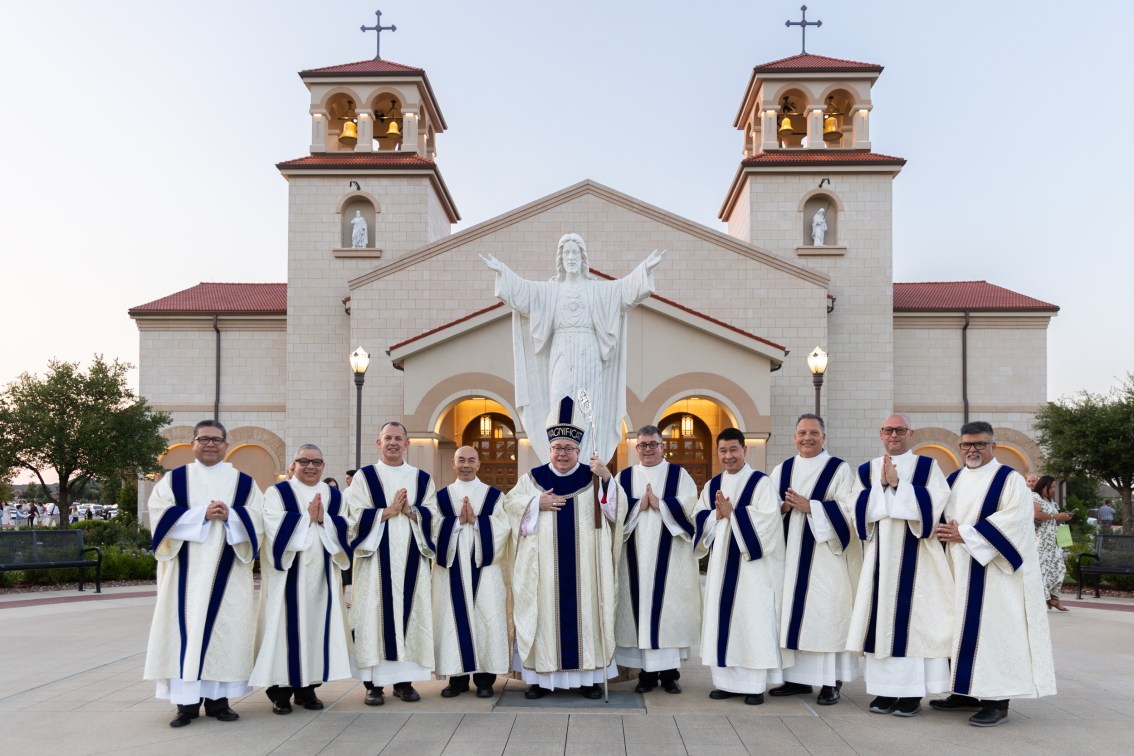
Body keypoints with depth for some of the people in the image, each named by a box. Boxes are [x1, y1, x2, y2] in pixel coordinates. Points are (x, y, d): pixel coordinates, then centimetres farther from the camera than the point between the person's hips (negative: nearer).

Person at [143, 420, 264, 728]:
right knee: (186, 628, -4)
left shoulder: (243, 481, 9)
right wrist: (202, 514, -15)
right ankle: (187, 701, 1)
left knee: (226, 628, 0)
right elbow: (160, 516, -5)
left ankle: (218, 698, 8)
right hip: (186, 572, -1)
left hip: (227, 572, 1)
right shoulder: (174, 479, 7)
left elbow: (256, 519, 1)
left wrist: (229, 516, -17)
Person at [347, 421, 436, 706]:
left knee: (411, 614, 1)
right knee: (376, 615, -5)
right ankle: (374, 682, 1)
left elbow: (433, 517, 5)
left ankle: (404, 680, 9)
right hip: (376, 558, -2)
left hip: (411, 560, 2)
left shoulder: (422, 479, 13)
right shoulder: (364, 476, 6)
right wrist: (388, 511, -13)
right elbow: (356, 517, -4)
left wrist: (411, 511, -12)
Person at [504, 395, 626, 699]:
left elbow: (617, 510, -6)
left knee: (583, 611, 1)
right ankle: (542, 677, 8)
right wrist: (537, 503, -11)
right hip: (545, 565, 1)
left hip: (583, 564, 0)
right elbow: (510, 502, 3)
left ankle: (588, 676, 9)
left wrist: (607, 478, -22)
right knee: (546, 611, 2)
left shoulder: (593, 477, 5)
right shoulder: (534, 477, 8)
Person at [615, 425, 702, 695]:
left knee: (669, 608, -2)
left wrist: (659, 504, -12)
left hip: (669, 557, -1)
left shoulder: (679, 475, 7)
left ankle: (670, 672, 6)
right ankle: (647, 673, 7)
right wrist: (638, 505, -12)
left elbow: (689, 506, -7)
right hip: (636, 558, 2)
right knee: (640, 607, 0)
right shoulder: (624, 477, 12)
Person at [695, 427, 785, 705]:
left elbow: (766, 519, -15)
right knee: (722, 618, 5)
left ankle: (755, 685, 2)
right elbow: (699, 520, 8)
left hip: (752, 563, -5)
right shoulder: (712, 486, 12)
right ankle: (726, 681, 13)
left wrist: (731, 513, -14)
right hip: (721, 563, 5)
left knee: (753, 619, -4)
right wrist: (717, 515, -10)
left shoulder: (761, 482, -3)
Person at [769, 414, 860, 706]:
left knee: (826, 613, -5)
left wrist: (809, 506, -16)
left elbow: (847, 510, -9)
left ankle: (832, 682, 1)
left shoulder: (839, 469, 1)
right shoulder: (782, 470, 13)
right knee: (792, 612, 4)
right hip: (791, 554, 4)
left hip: (825, 553, -4)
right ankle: (797, 677, 12)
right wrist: (782, 508, -9)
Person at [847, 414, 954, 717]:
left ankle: (912, 692, 2)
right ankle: (885, 691, 8)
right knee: (880, 619, 2)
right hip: (880, 557, 3)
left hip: (916, 557, -3)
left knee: (912, 617, -4)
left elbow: (933, 504, -9)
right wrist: (882, 485, -11)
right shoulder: (867, 471, 12)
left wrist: (898, 484, -13)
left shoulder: (927, 467, 5)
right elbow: (861, 510, 2)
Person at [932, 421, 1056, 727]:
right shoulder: (954, 480, 14)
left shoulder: (1010, 479, -5)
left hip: (993, 570, -6)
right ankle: (967, 693, 15)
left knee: (994, 627, -7)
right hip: (959, 570, 6)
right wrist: (946, 532, -7)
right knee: (963, 627, 7)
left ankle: (997, 702, -4)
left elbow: (1012, 519, -16)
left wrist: (965, 535, -18)